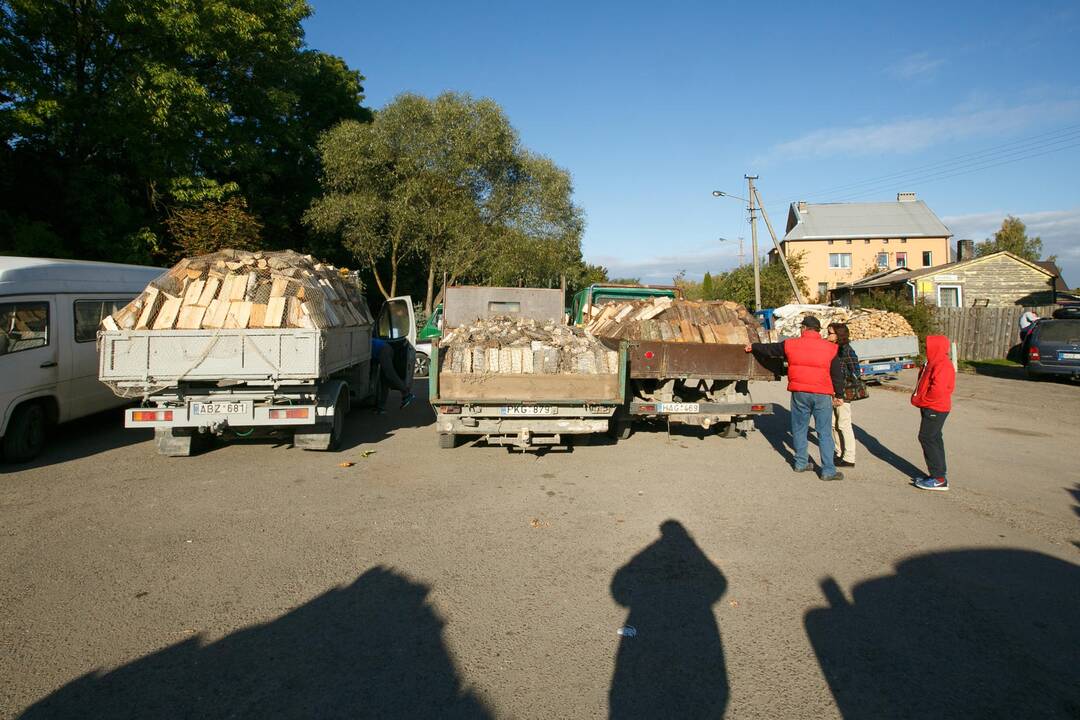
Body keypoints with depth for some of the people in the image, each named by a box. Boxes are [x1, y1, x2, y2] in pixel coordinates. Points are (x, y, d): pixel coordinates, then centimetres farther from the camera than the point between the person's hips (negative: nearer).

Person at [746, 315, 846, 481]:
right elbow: (837, 374, 3)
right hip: (822, 394, -1)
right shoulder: (830, 348, 1)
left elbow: (769, 349, 17)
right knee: (824, 432, 3)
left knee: (799, 429, 16)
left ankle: (801, 463, 24)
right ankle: (828, 470, 3)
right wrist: (839, 395, 13)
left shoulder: (790, 344, 2)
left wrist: (753, 347, 34)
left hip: (799, 393, 1)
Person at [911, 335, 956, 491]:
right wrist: (916, 396, 4)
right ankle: (938, 475, 21)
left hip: (935, 409, -11)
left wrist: (919, 401, -16)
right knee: (934, 439, 14)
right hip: (931, 407, 11)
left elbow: (937, 390, -27)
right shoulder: (933, 363, 14)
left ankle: (939, 479, -4)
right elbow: (923, 384, 19)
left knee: (927, 438, -8)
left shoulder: (942, 365, -19)